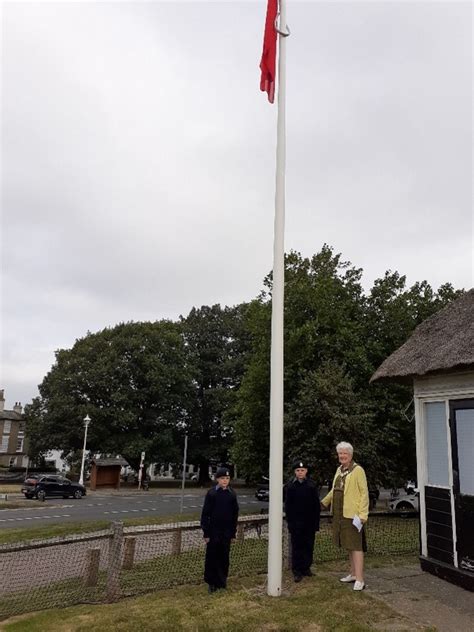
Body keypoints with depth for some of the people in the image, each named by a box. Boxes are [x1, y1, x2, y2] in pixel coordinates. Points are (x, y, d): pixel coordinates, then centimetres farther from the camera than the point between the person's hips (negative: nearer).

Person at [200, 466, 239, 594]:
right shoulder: (211, 493, -7)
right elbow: (205, 514, -5)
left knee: (224, 558, 8)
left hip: (226, 532, 2)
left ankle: (222, 581, 21)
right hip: (213, 532, -2)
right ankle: (212, 583, 16)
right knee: (212, 558, 3)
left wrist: (233, 533, 7)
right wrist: (206, 533, -7)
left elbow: (235, 515, 8)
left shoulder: (232, 494, 2)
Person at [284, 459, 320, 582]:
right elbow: (288, 506, 0)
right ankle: (297, 571, 9)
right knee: (297, 547, 3)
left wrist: (316, 523, -1)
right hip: (296, 523, -1)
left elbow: (317, 505, 3)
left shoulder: (311, 486, 1)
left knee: (309, 546, 8)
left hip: (309, 522, 1)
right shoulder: (290, 486, -1)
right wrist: (290, 521, -7)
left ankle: (306, 568, 22)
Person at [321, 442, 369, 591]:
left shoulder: (358, 470, -10)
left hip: (353, 514, -7)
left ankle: (360, 580, -4)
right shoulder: (339, 470, 12)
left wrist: (363, 514, -18)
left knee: (356, 546, -6)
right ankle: (353, 574, 25)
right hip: (339, 514, 7)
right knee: (349, 545, 15)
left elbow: (364, 493, -13)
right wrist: (324, 502, 29)